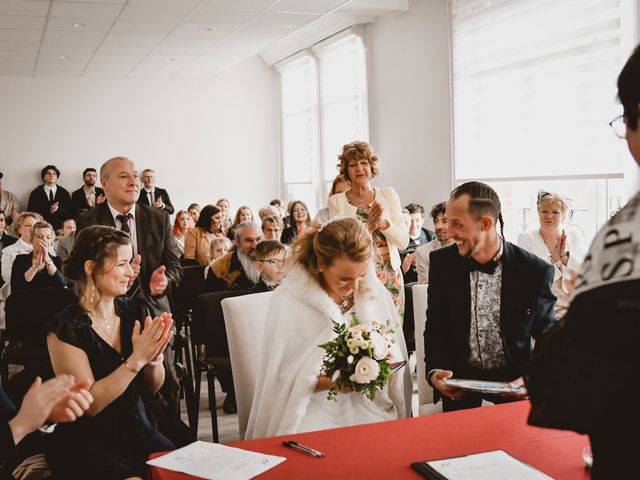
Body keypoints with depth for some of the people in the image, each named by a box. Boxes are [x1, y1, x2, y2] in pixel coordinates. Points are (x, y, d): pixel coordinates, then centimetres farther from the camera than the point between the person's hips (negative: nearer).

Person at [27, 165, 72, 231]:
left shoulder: (64, 193, 13)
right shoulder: (35, 193, 10)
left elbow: (70, 213, 8)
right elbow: (31, 212, 2)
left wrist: (58, 209, -11)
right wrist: (49, 211, -9)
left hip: (60, 227, 1)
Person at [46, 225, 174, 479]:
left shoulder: (137, 311, 2)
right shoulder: (66, 329, -13)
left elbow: (152, 388, 7)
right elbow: (90, 404, -16)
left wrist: (154, 357, -14)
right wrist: (137, 358, -23)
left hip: (140, 432, 5)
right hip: (88, 446, -5)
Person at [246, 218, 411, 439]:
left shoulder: (374, 292, 1)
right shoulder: (287, 302, -12)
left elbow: (393, 357, 10)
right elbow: (282, 380, -9)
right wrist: (331, 381, -22)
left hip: (367, 404, 3)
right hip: (312, 405, -3)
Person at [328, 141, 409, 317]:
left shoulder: (388, 195, 6)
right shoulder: (337, 201, 1)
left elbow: (404, 242, 1)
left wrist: (383, 223, -15)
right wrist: (369, 225, -17)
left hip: (390, 278, 2)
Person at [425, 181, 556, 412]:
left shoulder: (535, 271, -10)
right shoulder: (442, 263, -3)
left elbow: (547, 336, 0)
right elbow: (435, 327, 4)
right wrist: (434, 371, -14)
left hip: (514, 378, 0)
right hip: (459, 378, 1)